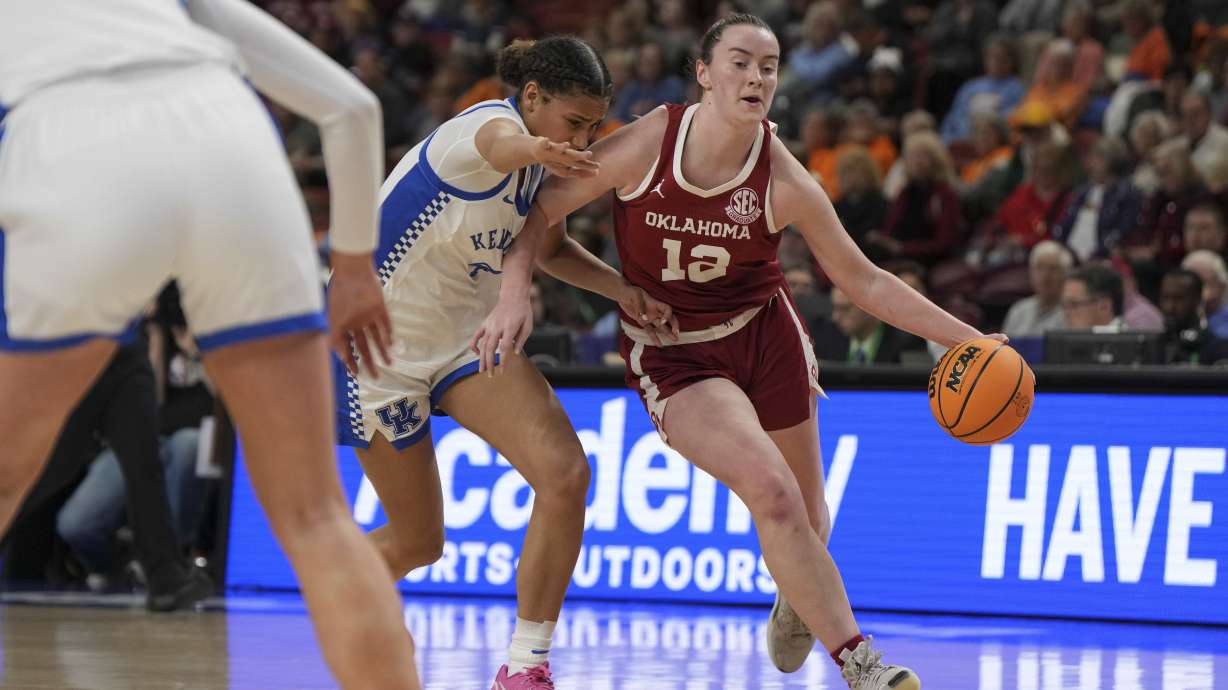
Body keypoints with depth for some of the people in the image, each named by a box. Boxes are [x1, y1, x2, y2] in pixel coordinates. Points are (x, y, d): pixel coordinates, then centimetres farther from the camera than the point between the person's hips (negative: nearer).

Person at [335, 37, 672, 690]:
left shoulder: (537, 158, 0)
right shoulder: (491, 124, -25)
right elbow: (501, 143, -52)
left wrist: (613, 282, -1)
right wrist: (536, 150, -78)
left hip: (467, 336, 7)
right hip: (382, 346, -7)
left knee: (565, 475, -18)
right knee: (416, 541, 4)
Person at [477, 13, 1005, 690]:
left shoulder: (783, 179, -16)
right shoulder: (648, 141, -19)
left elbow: (863, 281, -8)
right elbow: (540, 210, -8)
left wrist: (965, 338, -12)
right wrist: (514, 294, -22)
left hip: (766, 335, 3)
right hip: (671, 355, -3)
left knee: (807, 516, 13)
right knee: (770, 489, -24)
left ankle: (796, 600, 51)